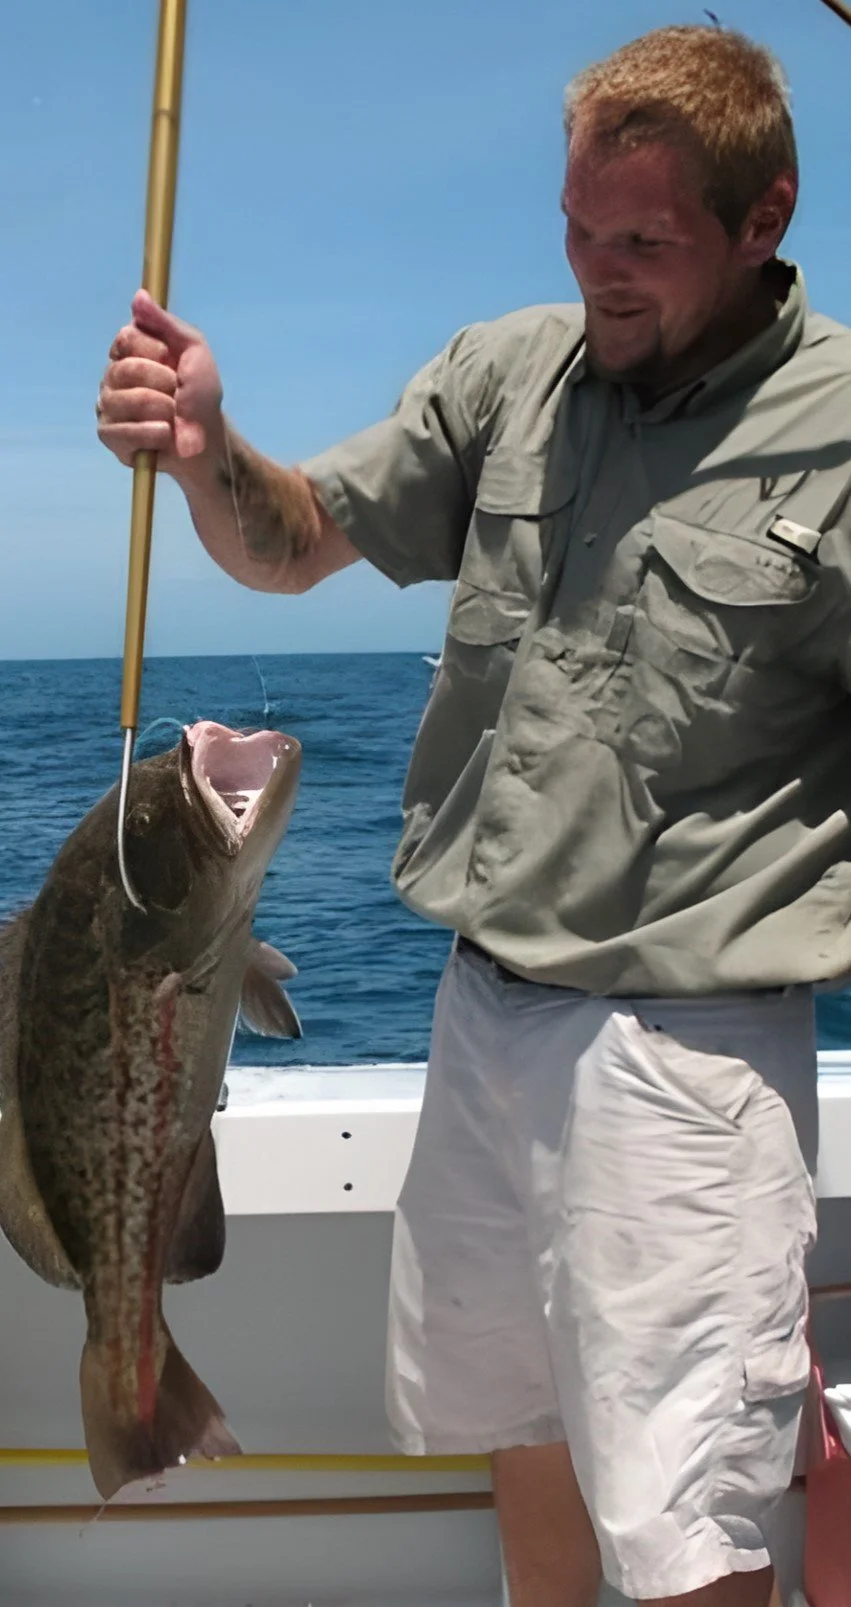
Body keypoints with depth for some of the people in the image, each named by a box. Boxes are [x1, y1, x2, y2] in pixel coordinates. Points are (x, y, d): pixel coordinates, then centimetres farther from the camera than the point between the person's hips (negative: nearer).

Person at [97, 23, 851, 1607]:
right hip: (484, 1004, 6)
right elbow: (295, 544, 11)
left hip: (684, 1038, -5)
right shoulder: (508, 372, 4)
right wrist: (208, 453, -9)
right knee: (518, 1418, 24)